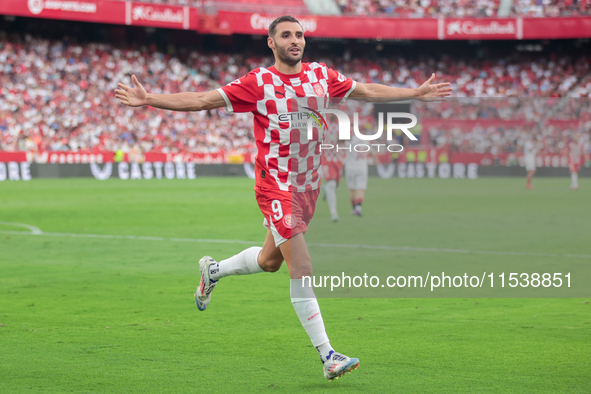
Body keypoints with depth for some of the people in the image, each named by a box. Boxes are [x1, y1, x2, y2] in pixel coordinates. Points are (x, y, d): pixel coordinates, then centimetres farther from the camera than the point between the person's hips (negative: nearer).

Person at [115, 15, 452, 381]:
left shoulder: (322, 75, 5)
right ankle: (328, 356, -11)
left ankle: (213, 270, 49)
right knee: (302, 269, -12)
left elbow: (368, 91, 17)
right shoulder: (257, 82, -9)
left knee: (270, 260, 20)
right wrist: (148, 99, -17)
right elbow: (201, 100, -8)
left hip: (309, 185, 6)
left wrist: (417, 92, 19)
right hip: (275, 187, -6)